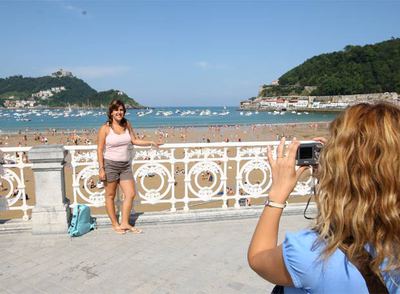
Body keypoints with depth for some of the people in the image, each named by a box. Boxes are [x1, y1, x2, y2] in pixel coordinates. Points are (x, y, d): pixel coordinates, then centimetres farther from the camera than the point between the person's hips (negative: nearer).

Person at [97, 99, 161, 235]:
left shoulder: (127, 125, 5)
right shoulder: (105, 128, -9)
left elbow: (134, 141, 13)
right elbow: (100, 149, -8)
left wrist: (150, 142, 5)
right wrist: (101, 168, -12)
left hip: (125, 165, 5)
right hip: (110, 165, -5)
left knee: (130, 194, 3)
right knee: (110, 196, 6)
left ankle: (124, 223, 16)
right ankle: (115, 224, 20)